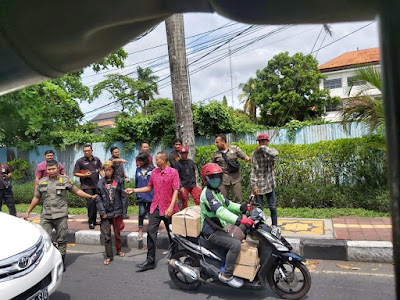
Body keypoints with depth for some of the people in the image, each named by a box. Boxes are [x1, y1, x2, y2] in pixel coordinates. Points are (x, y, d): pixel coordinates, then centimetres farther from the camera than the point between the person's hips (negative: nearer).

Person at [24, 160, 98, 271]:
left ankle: (61, 262, 18)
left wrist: (90, 197, 4)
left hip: (61, 216, -2)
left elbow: (77, 191, 9)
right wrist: (28, 212, 19)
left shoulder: (65, 180, 3)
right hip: (46, 216, 2)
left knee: (61, 240, 5)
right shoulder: (42, 182, 10)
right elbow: (36, 198, 19)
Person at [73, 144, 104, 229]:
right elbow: (75, 173, -2)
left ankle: (94, 220, 23)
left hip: (96, 185, 5)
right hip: (86, 186, -5)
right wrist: (84, 175, -16)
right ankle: (91, 222, -2)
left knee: (96, 203, 10)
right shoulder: (80, 161, -2)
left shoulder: (97, 160, 10)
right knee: (91, 202, -13)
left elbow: (100, 170, 16)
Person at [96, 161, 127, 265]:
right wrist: (102, 212, -8)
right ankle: (109, 256, 15)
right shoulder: (100, 183, 0)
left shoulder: (119, 181, -1)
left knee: (117, 233, 16)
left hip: (117, 211, 0)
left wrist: (122, 210, -3)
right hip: (106, 213, 0)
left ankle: (119, 250, 38)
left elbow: (123, 196, 1)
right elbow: (98, 199, -1)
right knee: (106, 235, 2)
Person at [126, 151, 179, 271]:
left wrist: (171, 207, -21)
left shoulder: (173, 172, -9)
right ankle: (150, 261, 6)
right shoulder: (154, 172, 8)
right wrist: (133, 190, 11)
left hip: (168, 208, -4)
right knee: (151, 231, -3)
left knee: (172, 234, 10)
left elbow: (176, 190, -13)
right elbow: (149, 188, 17)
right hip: (155, 207, 5)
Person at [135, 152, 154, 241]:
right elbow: (136, 181, 14)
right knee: (142, 212, -4)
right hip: (141, 194, 2)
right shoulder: (138, 169, 7)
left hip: (151, 194, -1)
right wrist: (136, 191, 13)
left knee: (151, 211, 11)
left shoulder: (152, 169, -4)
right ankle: (140, 230, 8)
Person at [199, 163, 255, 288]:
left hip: (218, 229, 10)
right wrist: (240, 220, -38)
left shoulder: (216, 192, 15)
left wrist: (243, 207, -3)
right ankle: (226, 275, -11)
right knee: (235, 244, -23)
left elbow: (227, 204, 15)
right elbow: (220, 211, -31)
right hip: (211, 232, -10)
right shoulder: (207, 193, -19)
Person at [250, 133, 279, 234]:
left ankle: (274, 226, 19)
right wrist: (254, 186, -8)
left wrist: (263, 148, -17)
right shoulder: (255, 154, 2)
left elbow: (274, 154, -27)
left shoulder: (271, 151, 2)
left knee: (272, 207, 5)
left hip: (269, 185, 0)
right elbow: (253, 171, -1)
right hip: (259, 185, 0)